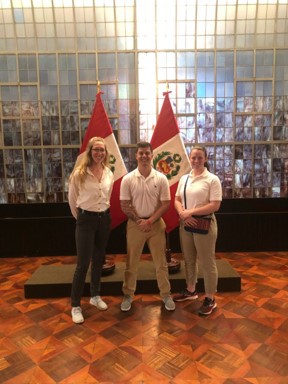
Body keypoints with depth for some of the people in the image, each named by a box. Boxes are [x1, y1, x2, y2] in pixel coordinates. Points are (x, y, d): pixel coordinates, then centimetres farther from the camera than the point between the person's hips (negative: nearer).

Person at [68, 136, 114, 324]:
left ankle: (95, 296, 33)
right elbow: (72, 199, 0)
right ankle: (75, 305, 13)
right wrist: (80, 217, 8)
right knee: (83, 263, -2)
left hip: (104, 218, 5)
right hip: (86, 219, -5)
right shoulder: (79, 173, -11)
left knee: (98, 260, 15)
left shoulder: (109, 174, 3)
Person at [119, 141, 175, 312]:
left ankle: (166, 295, 27)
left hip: (156, 224, 1)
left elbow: (166, 204, -4)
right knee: (132, 262, 11)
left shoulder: (161, 178, -4)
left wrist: (149, 221, -13)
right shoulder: (128, 179, -5)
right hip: (135, 224, 0)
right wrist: (139, 221, -13)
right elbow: (125, 206, -4)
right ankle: (128, 295, 27)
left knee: (161, 262, 11)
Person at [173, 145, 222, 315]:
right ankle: (191, 290, 38)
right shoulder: (184, 178, 8)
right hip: (185, 224, 6)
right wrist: (183, 214, -11)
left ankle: (210, 299, 20)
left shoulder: (212, 179, -9)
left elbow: (215, 205, -16)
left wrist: (191, 212, -18)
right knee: (189, 259, 18)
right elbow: (177, 200, 10)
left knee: (207, 262, 4)